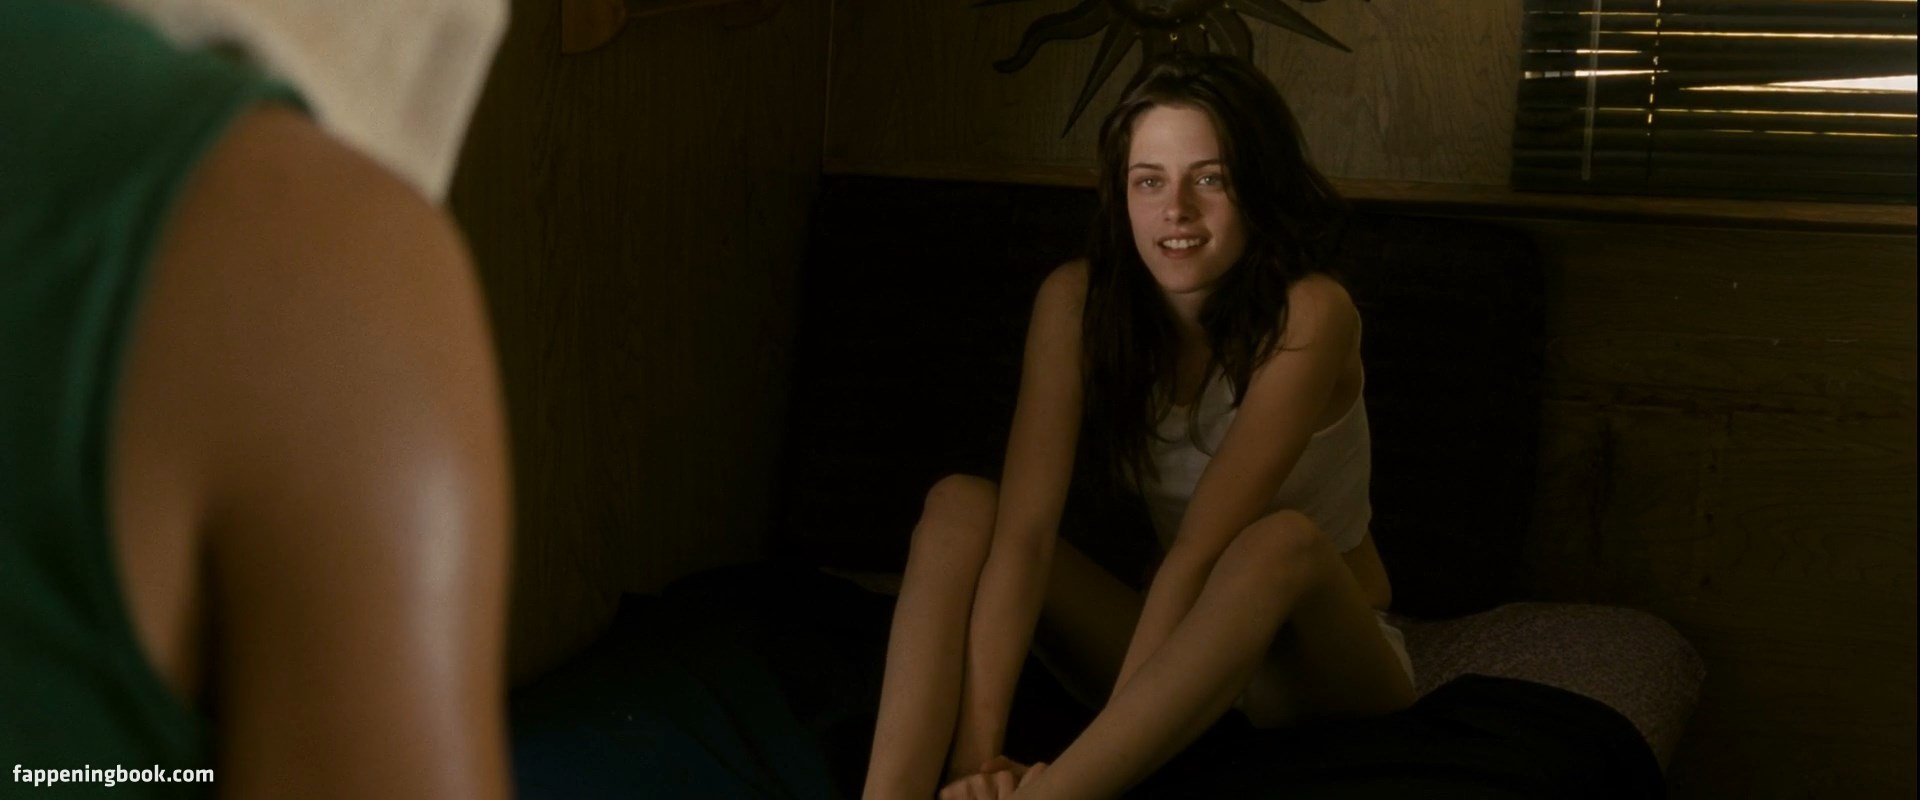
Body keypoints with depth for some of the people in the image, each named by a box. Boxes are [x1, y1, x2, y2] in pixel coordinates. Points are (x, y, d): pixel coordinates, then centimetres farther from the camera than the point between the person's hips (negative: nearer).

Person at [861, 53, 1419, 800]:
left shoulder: (1309, 316, -21)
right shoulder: (1078, 300, -10)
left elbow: (1200, 550, -29)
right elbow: (1024, 532, -21)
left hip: (1326, 662, -3)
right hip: (1174, 640, 4)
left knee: (1282, 542, -36)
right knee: (960, 503, -17)